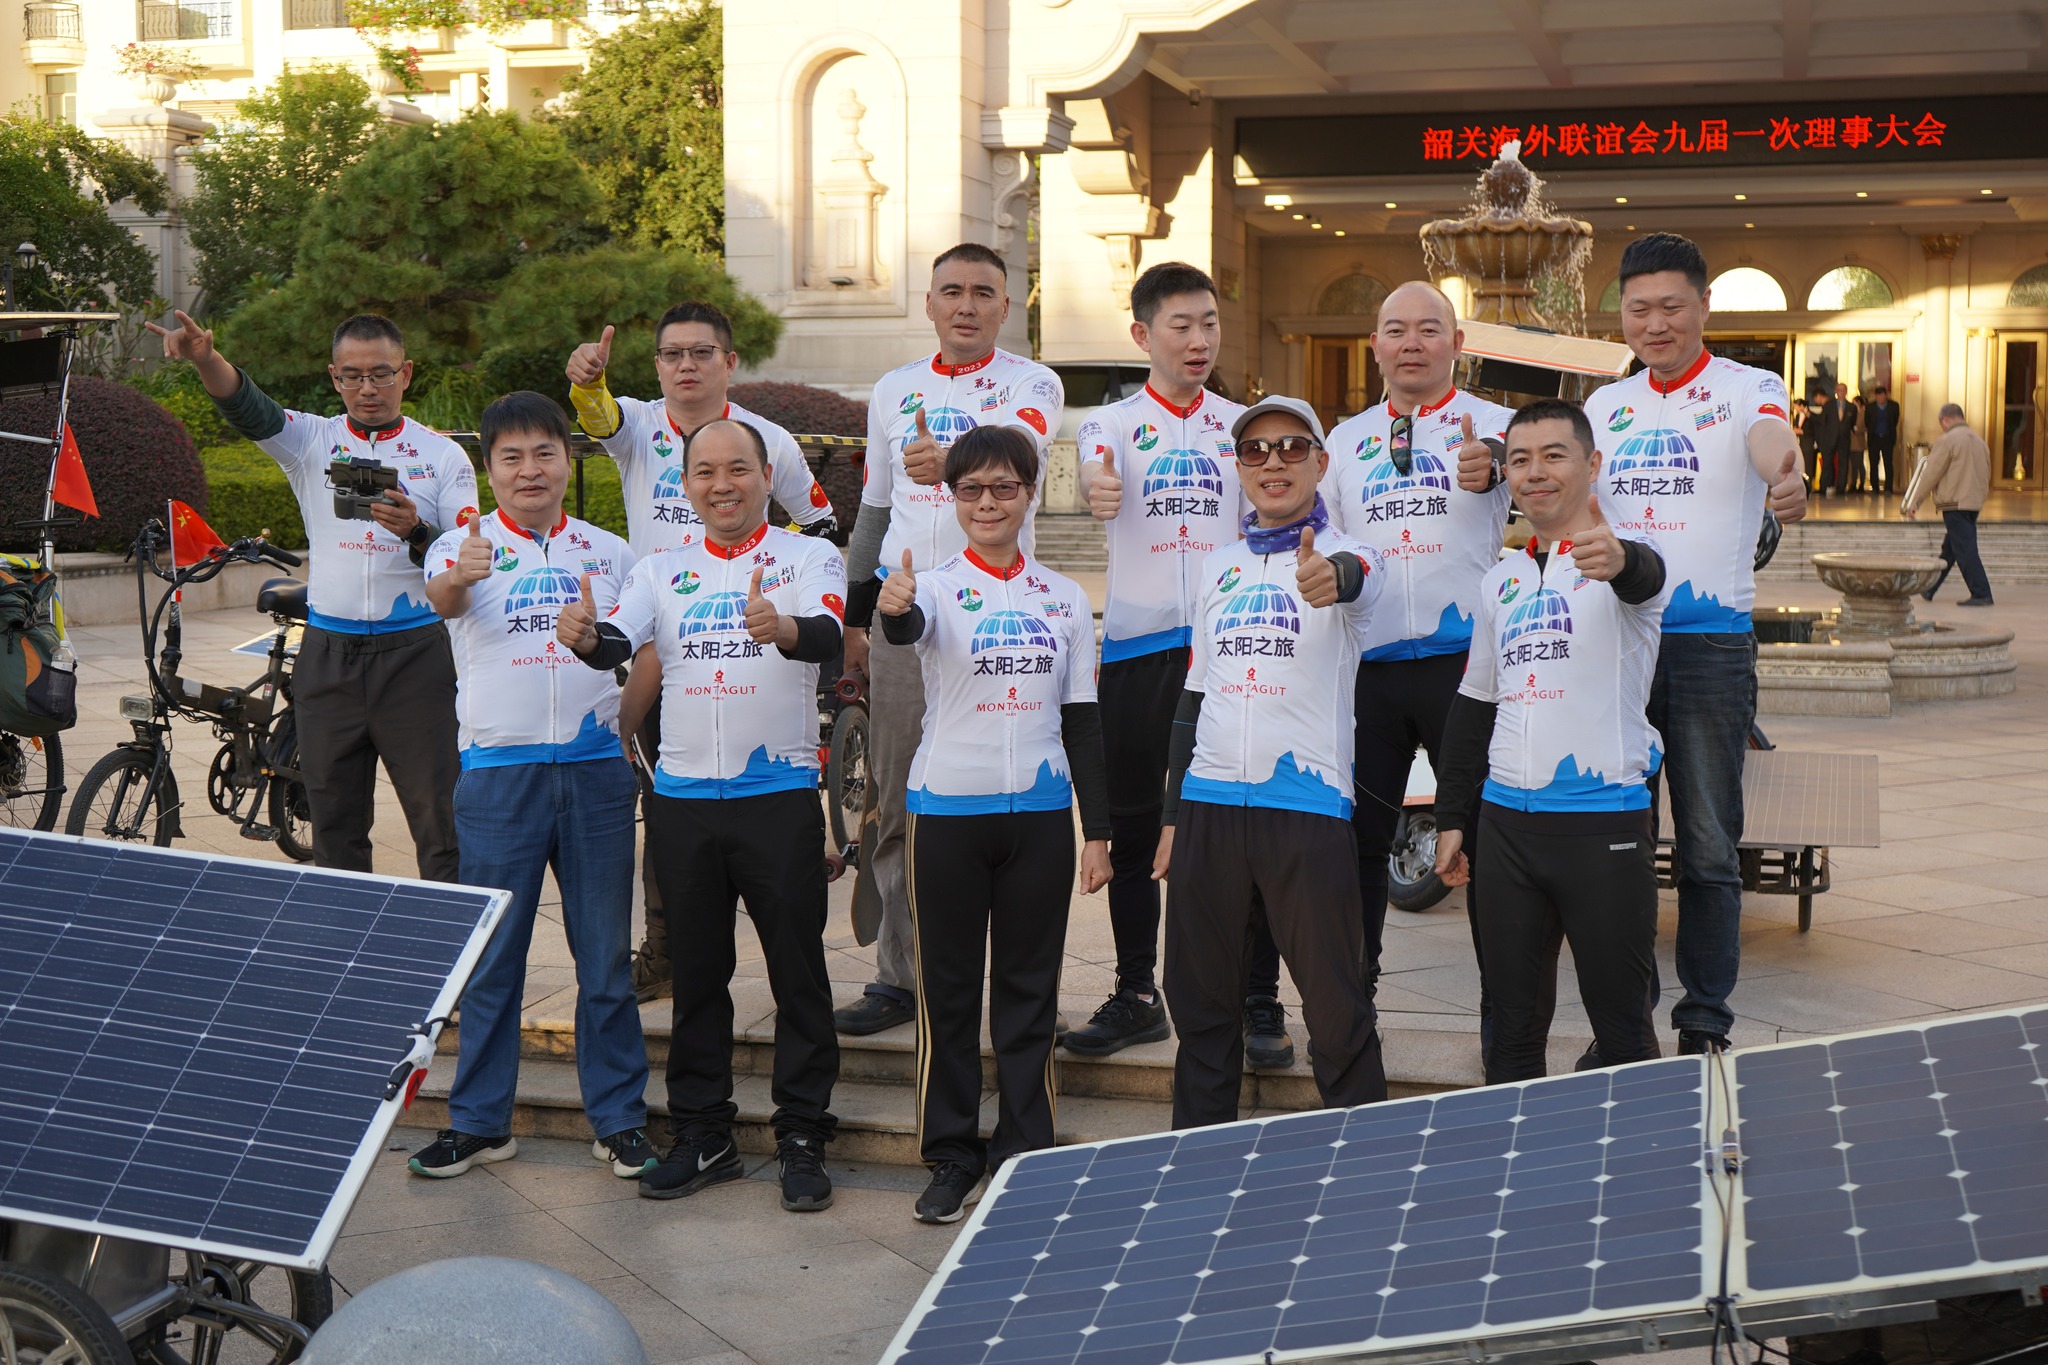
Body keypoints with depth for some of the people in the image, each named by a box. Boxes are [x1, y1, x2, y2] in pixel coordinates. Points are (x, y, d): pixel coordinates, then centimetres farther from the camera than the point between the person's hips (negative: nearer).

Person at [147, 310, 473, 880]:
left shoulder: (443, 455, 3)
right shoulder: (313, 440, 6)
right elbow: (247, 408, -13)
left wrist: (416, 531, -22)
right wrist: (205, 358, -33)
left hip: (415, 656, -2)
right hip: (328, 655, 3)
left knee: (441, 821, -4)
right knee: (333, 822, 10)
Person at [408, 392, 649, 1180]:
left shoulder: (609, 553, 11)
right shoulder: (465, 545, 1)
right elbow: (441, 597, -23)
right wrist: (458, 579, -44)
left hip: (596, 767, 2)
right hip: (498, 769, -2)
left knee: (606, 953, 7)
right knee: (490, 956, 5)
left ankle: (620, 1119, 17)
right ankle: (480, 1121, 17)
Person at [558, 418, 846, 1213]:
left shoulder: (808, 557, 1)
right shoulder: (662, 571, 11)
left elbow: (828, 635, -18)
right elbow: (619, 643, -5)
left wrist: (784, 629, -41)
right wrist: (585, 637, -29)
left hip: (780, 796, -3)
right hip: (682, 799, 3)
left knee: (799, 974, 0)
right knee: (696, 975, 11)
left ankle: (802, 1139, 11)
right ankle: (702, 1135, 22)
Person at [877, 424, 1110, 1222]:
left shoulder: (1064, 598, 8)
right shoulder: (935, 586, -1)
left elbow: (1083, 722, 10)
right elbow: (908, 630, -26)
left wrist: (1097, 830, 5)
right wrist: (894, 610, -50)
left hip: (1040, 811, 2)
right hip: (947, 810, -2)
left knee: (1030, 990, 7)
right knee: (949, 989, 4)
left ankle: (1024, 1156, 17)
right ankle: (951, 1156, 16)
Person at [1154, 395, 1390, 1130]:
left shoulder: (1351, 556, -1)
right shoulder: (1219, 565, 15)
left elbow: (1352, 574, -28)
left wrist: (1329, 578, -53)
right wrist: (1172, 815, 16)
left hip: (1307, 804, -5)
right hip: (1208, 803, 5)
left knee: (1337, 1011, -4)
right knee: (1200, 1000, 12)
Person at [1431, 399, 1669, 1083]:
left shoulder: (1623, 558, -4)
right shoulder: (1500, 579, 14)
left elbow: (1645, 576, -30)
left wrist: (1618, 559, -54)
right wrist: (1451, 817, 17)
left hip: (1604, 821, -5)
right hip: (1506, 819, 6)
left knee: (1623, 1028, 1)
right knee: (1513, 1026, 12)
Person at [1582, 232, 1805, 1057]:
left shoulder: (1746, 389, -2)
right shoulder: (1605, 405, 12)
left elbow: (1771, 442, -25)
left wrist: (1787, 481, -48)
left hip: (1712, 642, -4)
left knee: (1708, 844, 0)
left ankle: (1705, 1020, 11)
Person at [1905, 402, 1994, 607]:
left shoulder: (1947, 440, -11)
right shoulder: (1979, 441, 13)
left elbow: (1931, 474, -10)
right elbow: (1986, 474, 19)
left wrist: (1915, 503, -3)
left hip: (1954, 503, -8)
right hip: (1975, 503, 8)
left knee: (1965, 550, -7)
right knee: (1949, 549, 16)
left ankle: (1981, 594, -11)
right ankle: (1929, 587, 27)